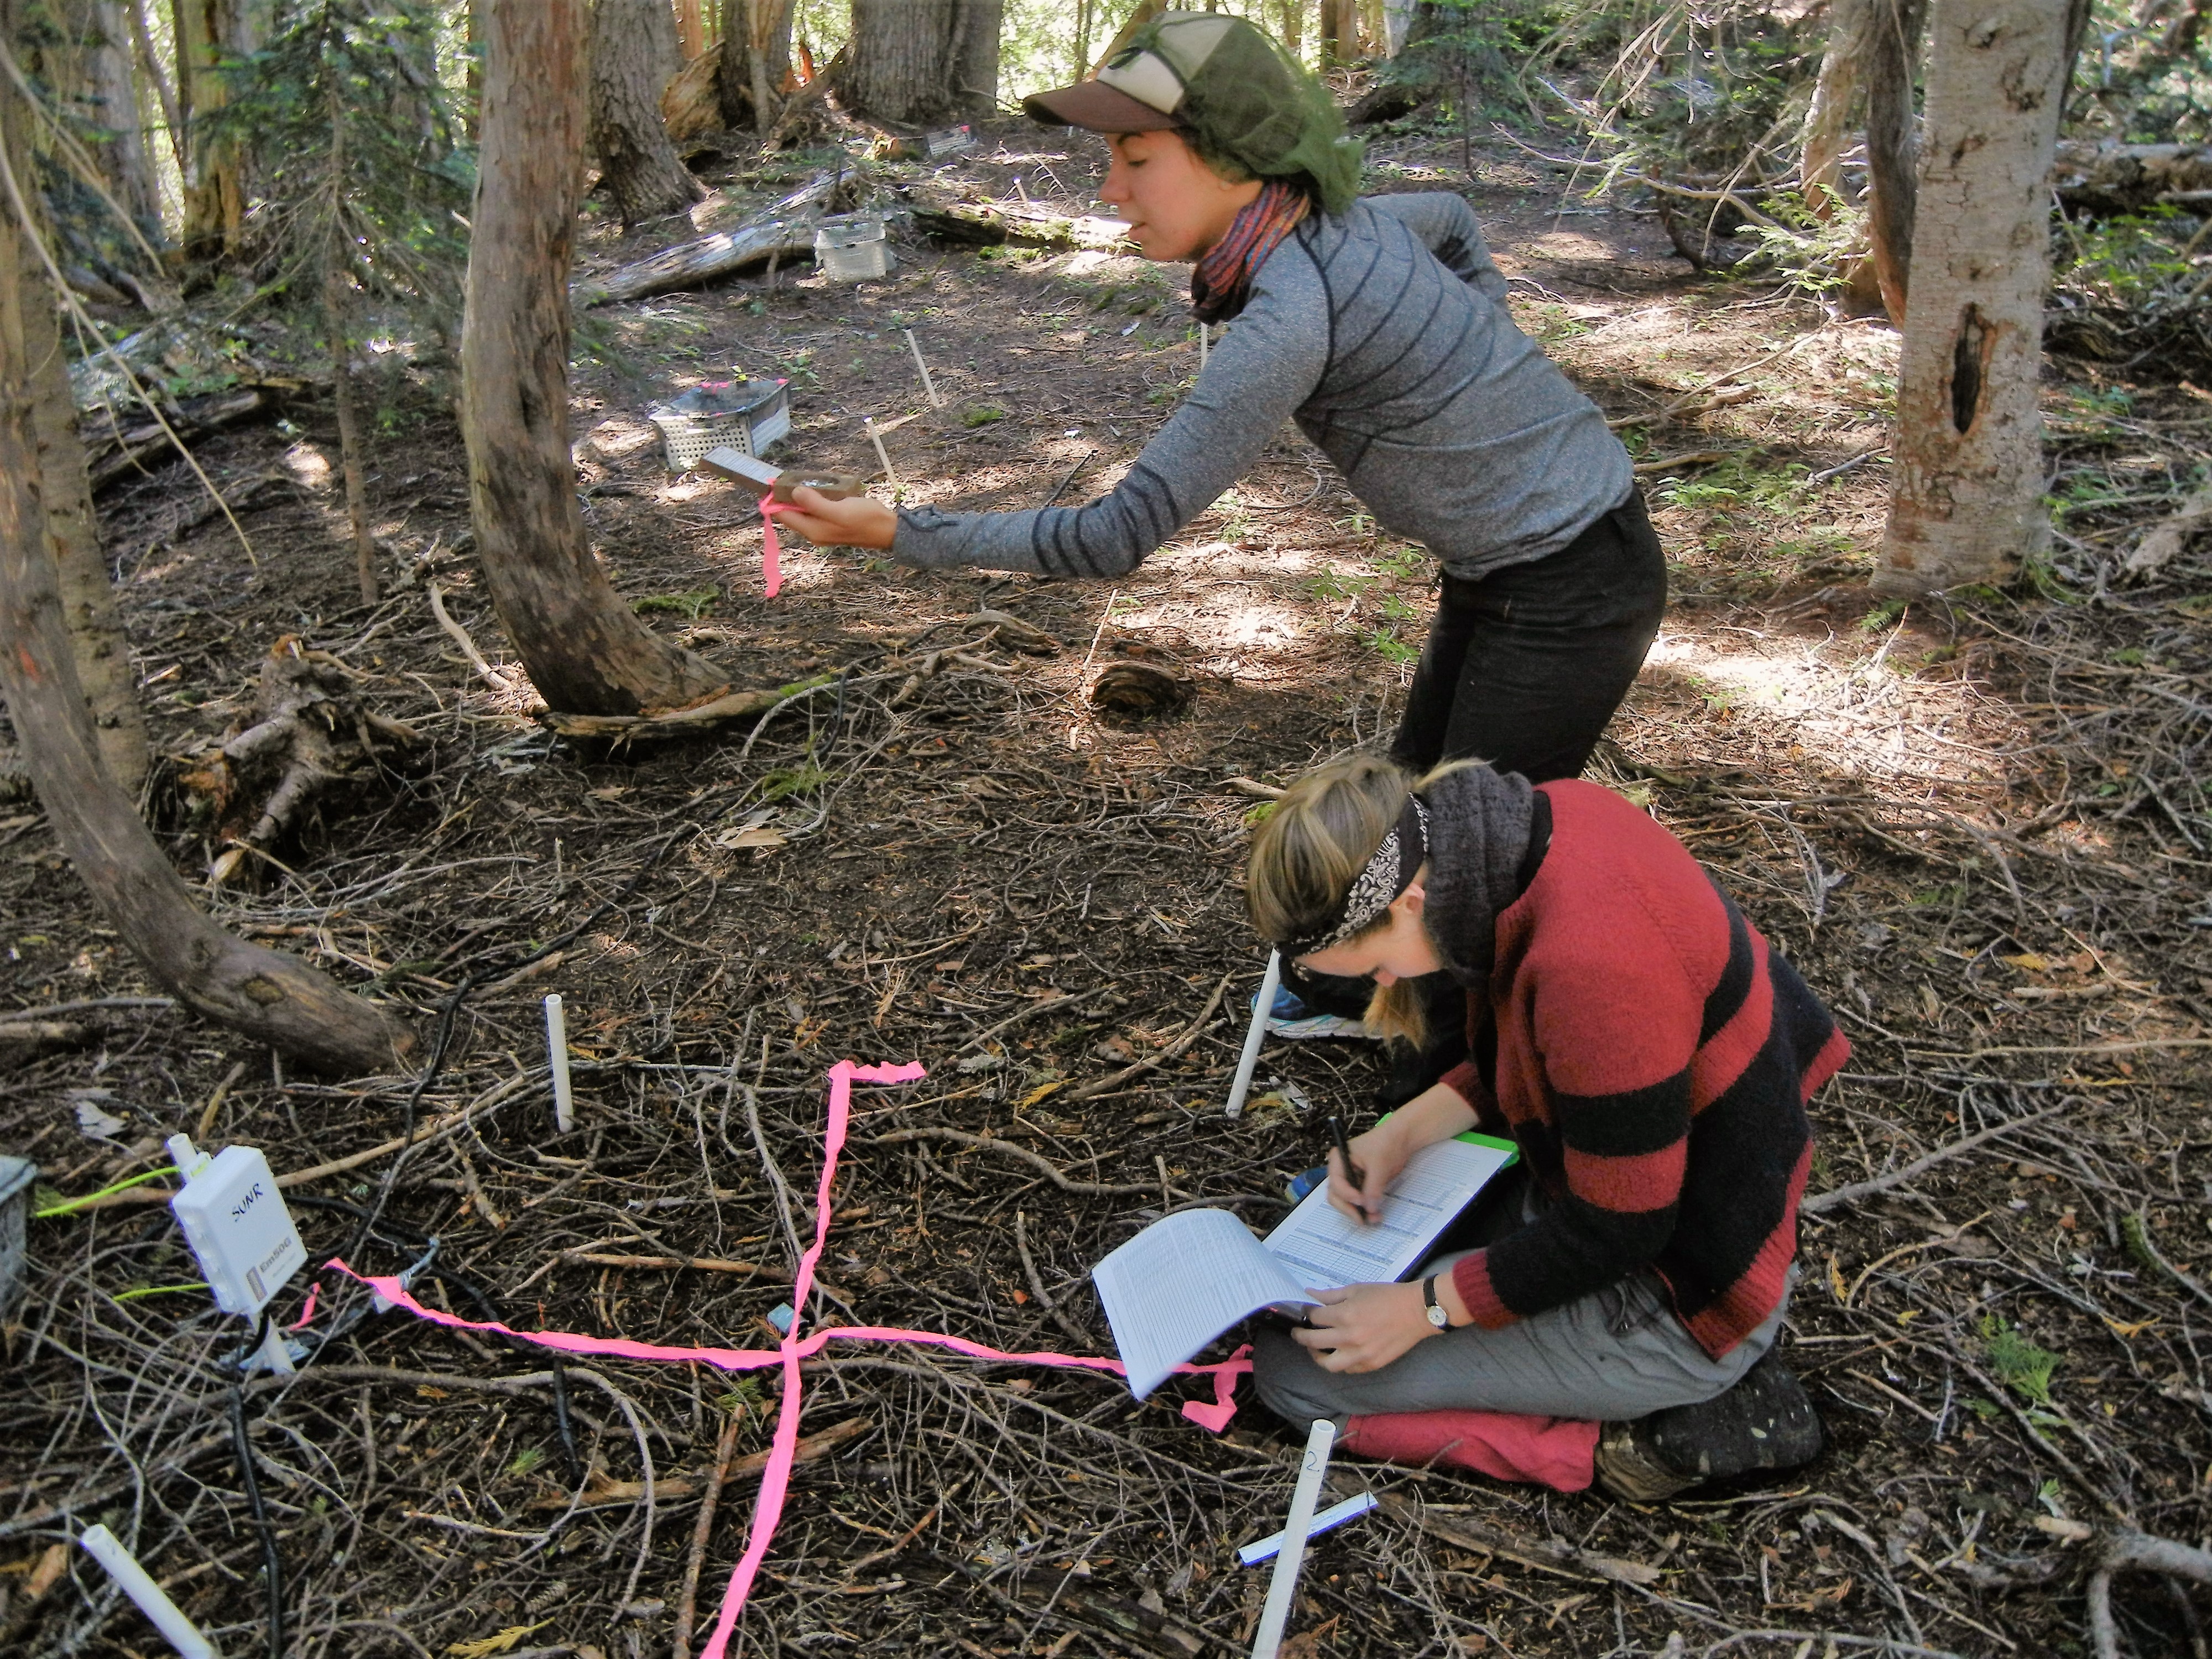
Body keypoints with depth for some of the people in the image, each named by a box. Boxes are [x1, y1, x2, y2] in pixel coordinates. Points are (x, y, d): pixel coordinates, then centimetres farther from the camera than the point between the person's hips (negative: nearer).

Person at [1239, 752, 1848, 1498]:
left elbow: (1614, 1230, -23)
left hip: (1680, 1298, -9)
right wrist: (1407, 1129, -2)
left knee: (1293, 1367, -7)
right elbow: (1526, 1050, 7)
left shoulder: (1589, 964, -36)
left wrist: (1425, 1308, -16)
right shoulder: (1546, 817, -9)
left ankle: (1663, 1421, 0)